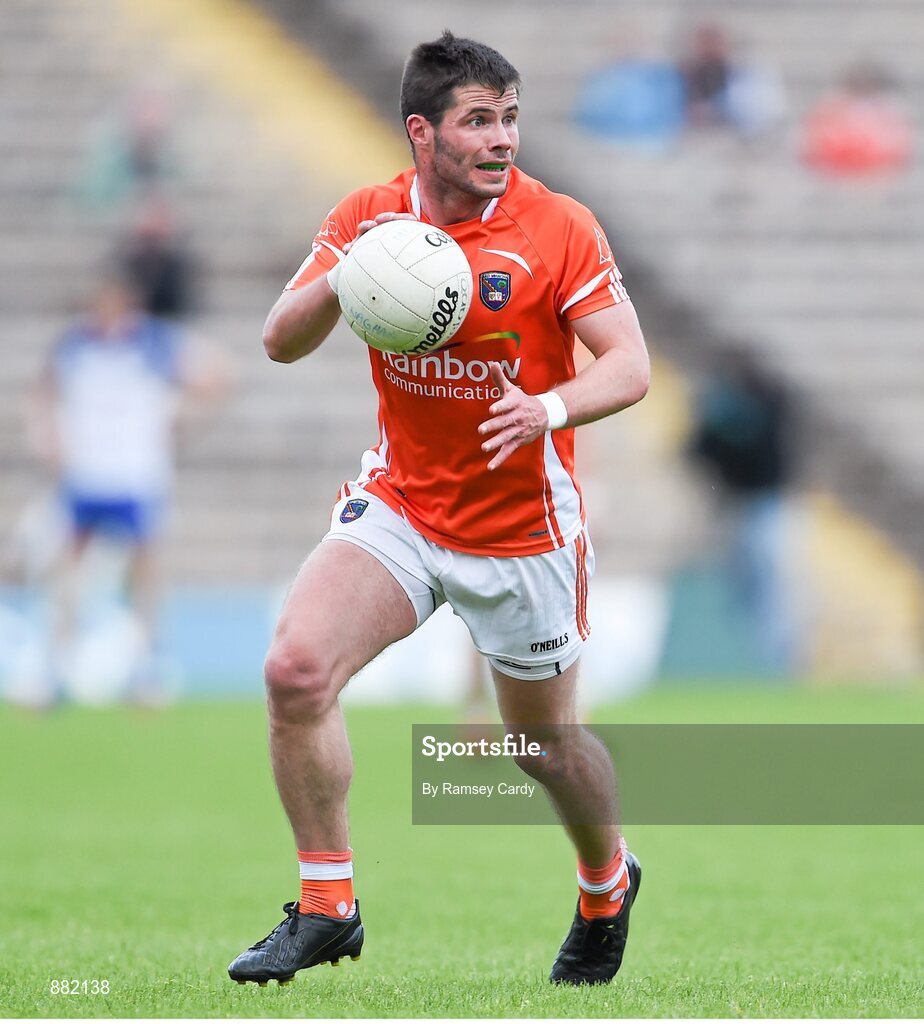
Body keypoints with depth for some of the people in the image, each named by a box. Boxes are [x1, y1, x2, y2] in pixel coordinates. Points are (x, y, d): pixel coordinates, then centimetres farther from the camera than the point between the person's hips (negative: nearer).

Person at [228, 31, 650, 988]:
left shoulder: (559, 227, -14)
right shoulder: (366, 217, -4)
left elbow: (630, 365, -16)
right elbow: (281, 343, -4)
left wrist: (551, 409, -37)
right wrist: (342, 277, -25)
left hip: (523, 529, -2)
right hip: (398, 505, 2)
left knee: (543, 742, 11)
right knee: (295, 667, -20)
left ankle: (607, 886, 44)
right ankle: (326, 908, -7)